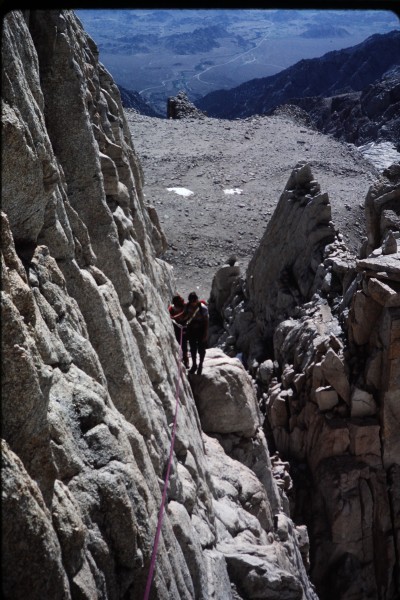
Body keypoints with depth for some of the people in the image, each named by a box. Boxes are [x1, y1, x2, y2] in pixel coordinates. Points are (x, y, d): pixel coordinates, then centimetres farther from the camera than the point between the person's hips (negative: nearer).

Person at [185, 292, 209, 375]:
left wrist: (206, 333, -15)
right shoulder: (188, 306, -8)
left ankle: (200, 366, 22)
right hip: (191, 330, 4)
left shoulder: (203, 307, -19)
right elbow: (186, 317, 5)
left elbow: (206, 321, -15)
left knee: (201, 349, 6)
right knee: (192, 348, 13)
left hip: (201, 330, -4)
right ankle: (194, 365, 29)